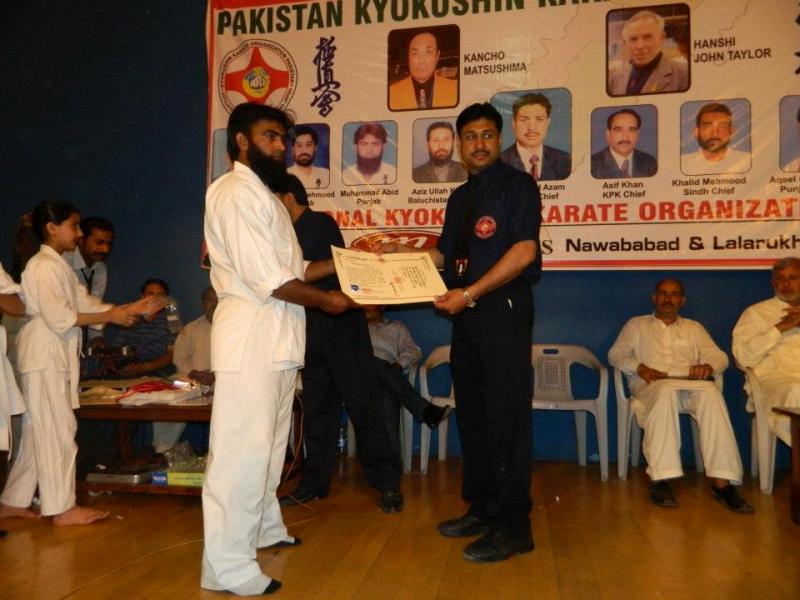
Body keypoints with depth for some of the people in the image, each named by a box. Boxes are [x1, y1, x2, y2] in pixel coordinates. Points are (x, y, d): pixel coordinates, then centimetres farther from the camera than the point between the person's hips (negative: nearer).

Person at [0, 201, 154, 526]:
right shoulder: (44, 265, -13)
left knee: (39, 433, 14)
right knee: (58, 431, -4)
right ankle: (62, 508, 5)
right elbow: (58, 317, -20)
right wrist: (111, 316, -17)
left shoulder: (60, 266, 18)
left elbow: (86, 302, 14)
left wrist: (129, 309, 5)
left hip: (55, 358, 10)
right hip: (45, 357, -10)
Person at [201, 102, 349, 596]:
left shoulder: (262, 194, 21)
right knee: (243, 448, -7)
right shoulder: (236, 191, -11)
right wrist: (325, 299, -8)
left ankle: (264, 528, 34)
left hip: (277, 337, 10)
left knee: (269, 442, 19)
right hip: (250, 336, -10)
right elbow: (266, 277, -19)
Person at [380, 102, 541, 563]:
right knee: (472, 412, 12)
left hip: (504, 307, -8)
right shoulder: (460, 197, 19)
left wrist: (469, 292, -22)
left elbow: (524, 251, -15)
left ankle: (513, 526, 4)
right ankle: (482, 509, 25)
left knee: (506, 414, -5)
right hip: (467, 312, 8)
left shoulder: (518, 185, -3)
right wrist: (405, 252, 6)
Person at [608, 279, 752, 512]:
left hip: (690, 385, 2)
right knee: (666, 391, -40)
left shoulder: (694, 328, 27)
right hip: (651, 386, -2)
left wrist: (708, 366, -10)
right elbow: (616, 355, 11)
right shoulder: (636, 325, 22)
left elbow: (720, 357, 15)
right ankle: (661, 478, -42)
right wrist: (639, 367, -9)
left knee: (711, 393, -35)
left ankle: (720, 480, -38)